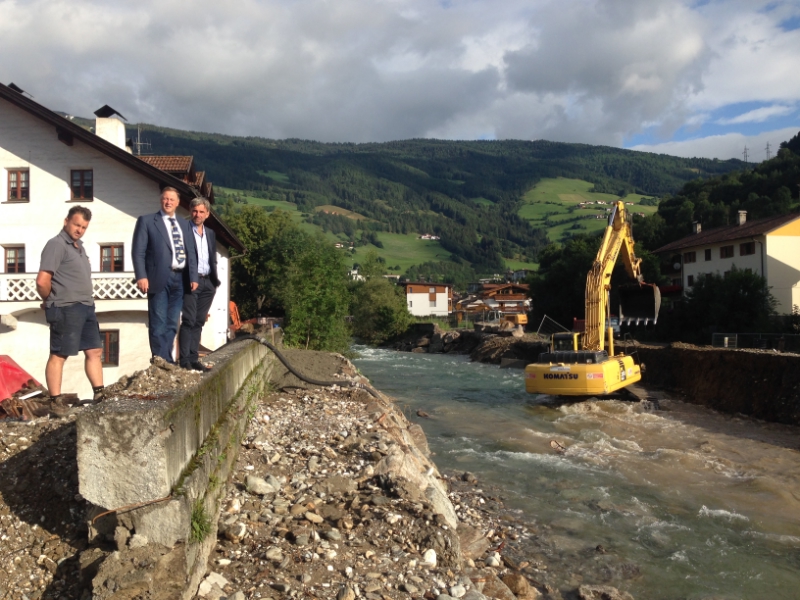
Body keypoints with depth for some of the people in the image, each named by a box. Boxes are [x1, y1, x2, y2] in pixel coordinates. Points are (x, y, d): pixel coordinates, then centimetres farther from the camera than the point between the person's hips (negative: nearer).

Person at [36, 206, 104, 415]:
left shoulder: (78, 246, 17)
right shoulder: (56, 245, -11)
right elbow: (42, 281, -19)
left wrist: (86, 302, 14)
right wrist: (52, 301, -4)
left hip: (86, 307, 9)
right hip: (66, 309, -9)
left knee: (94, 351, 10)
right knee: (59, 355, -1)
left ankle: (99, 395, 16)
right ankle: (56, 401, 5)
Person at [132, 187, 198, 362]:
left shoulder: (184, 224, 20)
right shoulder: (146, 221, 6)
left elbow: (191, 252, 16)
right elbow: (138, 251, -2)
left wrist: (193, 277, 5)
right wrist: (141, 276, -14)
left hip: (180, 279, 5)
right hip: (159, 278, -4)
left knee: (172, 323, 7)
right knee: (159, 324, -5)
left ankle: (167, 360, 14)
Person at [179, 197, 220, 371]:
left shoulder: (210, 234, 17)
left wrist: (215, 281, 10)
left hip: (208, 282, 6)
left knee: (199, 322, 7)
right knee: (189, 321, -6)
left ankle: (193, 358, 11)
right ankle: (185, 360, -4)